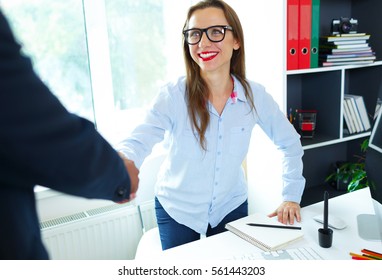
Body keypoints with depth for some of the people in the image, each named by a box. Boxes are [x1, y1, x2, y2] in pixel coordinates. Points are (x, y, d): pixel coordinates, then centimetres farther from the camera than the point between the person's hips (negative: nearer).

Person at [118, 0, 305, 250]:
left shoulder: (255, 96, -14)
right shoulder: (173, 96, -22)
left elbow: (289, 143, -1)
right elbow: (139, 142, -35)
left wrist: (291, 197, -5)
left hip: (231, 207, 2)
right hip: (177, 210, -2)